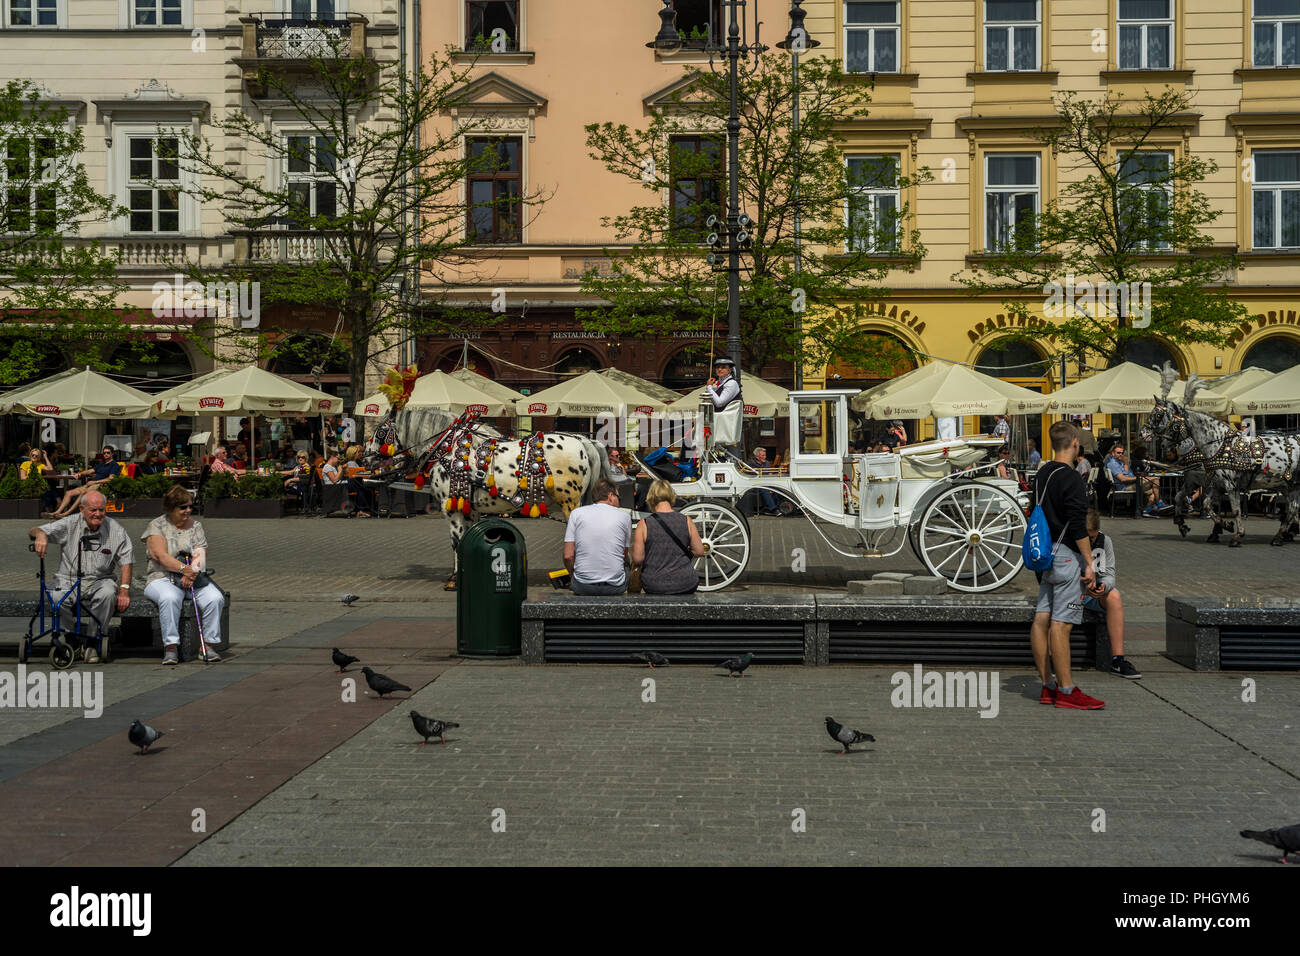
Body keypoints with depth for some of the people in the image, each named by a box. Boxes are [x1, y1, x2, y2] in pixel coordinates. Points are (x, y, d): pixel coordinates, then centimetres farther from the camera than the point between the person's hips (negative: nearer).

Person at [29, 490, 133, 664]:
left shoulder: (115, 530, 0)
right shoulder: (69, 524, -1)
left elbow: (126, 561, 1)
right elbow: (34, 532, -4)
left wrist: (124, 591, -11)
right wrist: (40, 534, -31)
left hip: (100, 580, 0)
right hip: (68, 580, 0)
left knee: (108, 594, -35)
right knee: (57, 597, -33)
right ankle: (79, 635, -4)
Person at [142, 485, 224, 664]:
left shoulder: (196, 526, 15)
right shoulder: (157, 525, 5)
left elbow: (201, 554, 1)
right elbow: (160, 555, -11)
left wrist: (191, 573, -21)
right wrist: (183, 568, -26)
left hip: (194, 580, 3)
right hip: (162, 578, -3)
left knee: (215, 598, -26)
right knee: (169, 598, -38)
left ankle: (208, 645, -19)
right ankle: (171, 647, -32)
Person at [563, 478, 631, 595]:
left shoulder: (576, 513, 1)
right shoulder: (623, 517, 2)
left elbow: (568, 556, -3)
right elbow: (624, 556, 11)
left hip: (583, 586, 1)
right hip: (615, 587, -1)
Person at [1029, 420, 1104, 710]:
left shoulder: (1041, 475, 13)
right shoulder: (1070, 478, -14)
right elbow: (1078, 525, -18)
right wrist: (1089, 563, -14)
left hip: (1044, 553, 9)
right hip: (1065, 555, -9)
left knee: (1042, 619, 6)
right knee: (1061, 623, -9)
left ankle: (1048, 686, 12)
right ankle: (1066, 691, -7)